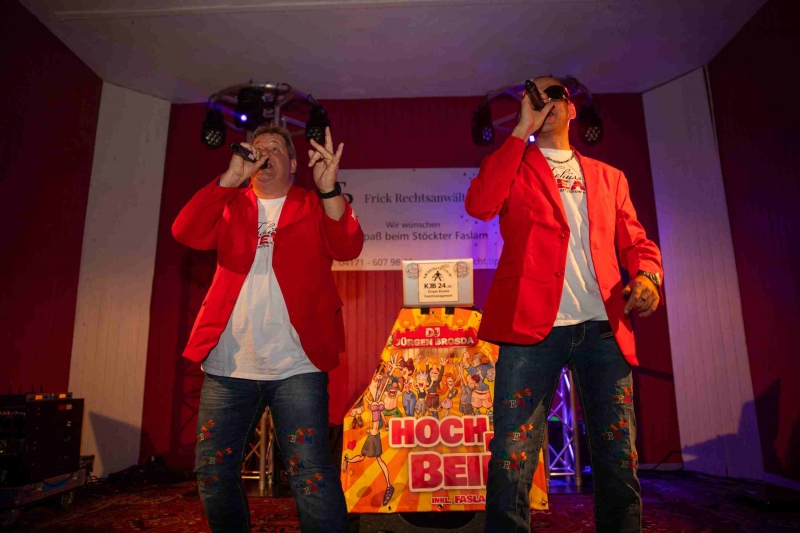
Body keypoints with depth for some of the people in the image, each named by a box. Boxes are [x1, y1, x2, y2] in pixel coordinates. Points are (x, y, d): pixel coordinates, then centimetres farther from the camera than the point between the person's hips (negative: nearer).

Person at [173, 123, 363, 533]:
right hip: (227, 366, 3)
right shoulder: (231, 206, 14)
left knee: (312, 477, -6)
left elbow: (348, 248, -9)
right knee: (213, 473, 12)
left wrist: (329, 189, -25)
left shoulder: (314, 207, 8)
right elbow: (186, 233, -3)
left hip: (296, 365, -3)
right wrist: (231, 177, -10)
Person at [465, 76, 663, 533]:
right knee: (512, 460, -6)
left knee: (619, 461, 7)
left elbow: (636, 242, 18)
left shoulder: (609, 177, 21)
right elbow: (479, 205, -9)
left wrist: (647, 274, -5)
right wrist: (522, 130, -5)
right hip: (533, 324, -3)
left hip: (603, 327, 4)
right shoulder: (514, 166, 12)